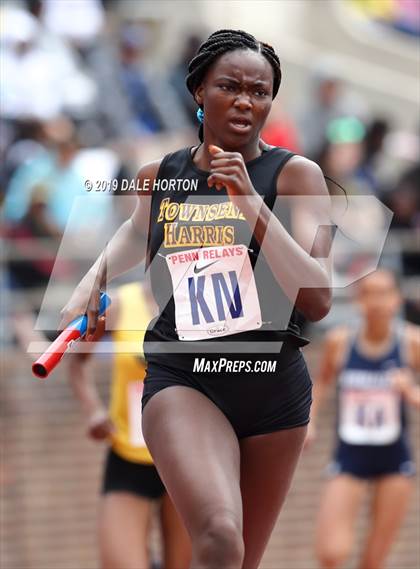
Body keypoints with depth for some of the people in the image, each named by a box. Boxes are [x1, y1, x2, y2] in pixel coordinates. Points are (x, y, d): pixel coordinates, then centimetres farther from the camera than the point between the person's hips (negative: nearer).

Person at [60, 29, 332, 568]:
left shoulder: (295, 175, -3)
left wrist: (250, 201, -20)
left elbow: (317, 300, -15)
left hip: (274, 386, 1)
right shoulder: (159, 176, 5)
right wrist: (93, 278, 13)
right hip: (182, 380, -1)